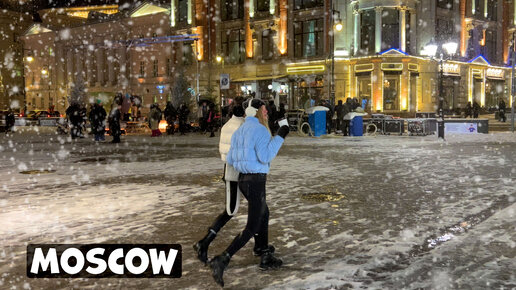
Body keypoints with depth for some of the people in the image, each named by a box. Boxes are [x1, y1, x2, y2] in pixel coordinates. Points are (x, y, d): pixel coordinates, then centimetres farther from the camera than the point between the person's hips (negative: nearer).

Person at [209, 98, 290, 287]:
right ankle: (221, 261, -14)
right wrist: (280, 137, -16)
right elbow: (265, 157, -25)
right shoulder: (261, 130, -14)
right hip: (256, 182, -9)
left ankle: (266, 259, 36)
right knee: (252, 228, -4)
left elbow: (231, 160, 14)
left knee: (264, 215, 26)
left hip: (243, 180, 9)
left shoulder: (240, 132, 12)